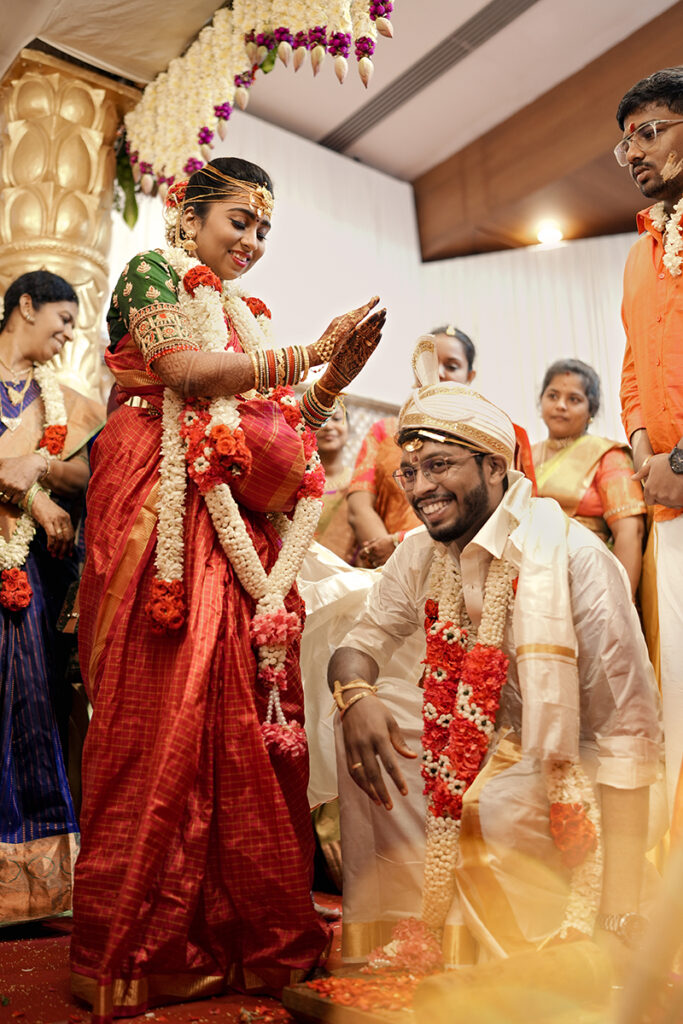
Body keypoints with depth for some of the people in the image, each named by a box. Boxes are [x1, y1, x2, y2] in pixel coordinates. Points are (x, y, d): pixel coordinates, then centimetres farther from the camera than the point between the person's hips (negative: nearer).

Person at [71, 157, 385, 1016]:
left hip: (243, 532, 7)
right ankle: (138, 948, 2)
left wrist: (336, 380, 4)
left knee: (245, 720, 1)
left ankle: (237, 930, 9)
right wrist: (312, 353, -9)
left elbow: (286, 432, 19)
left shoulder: (249, 313, 27)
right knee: (164, 716, -8)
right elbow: (190, 373, -11)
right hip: (170, 518, -7)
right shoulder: (153, 273, 8)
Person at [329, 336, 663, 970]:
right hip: (477, 737, 6)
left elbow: (629, 729, -24)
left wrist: (620, 915, -27)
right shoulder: (422, 551, -3)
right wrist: (355, 696, -24)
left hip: (568, 764, -6)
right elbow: (363, 642, 3)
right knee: (368, 707, -12)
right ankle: (396, 923, -3)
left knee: (496, 806, -34)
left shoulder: (571, 554, -23)